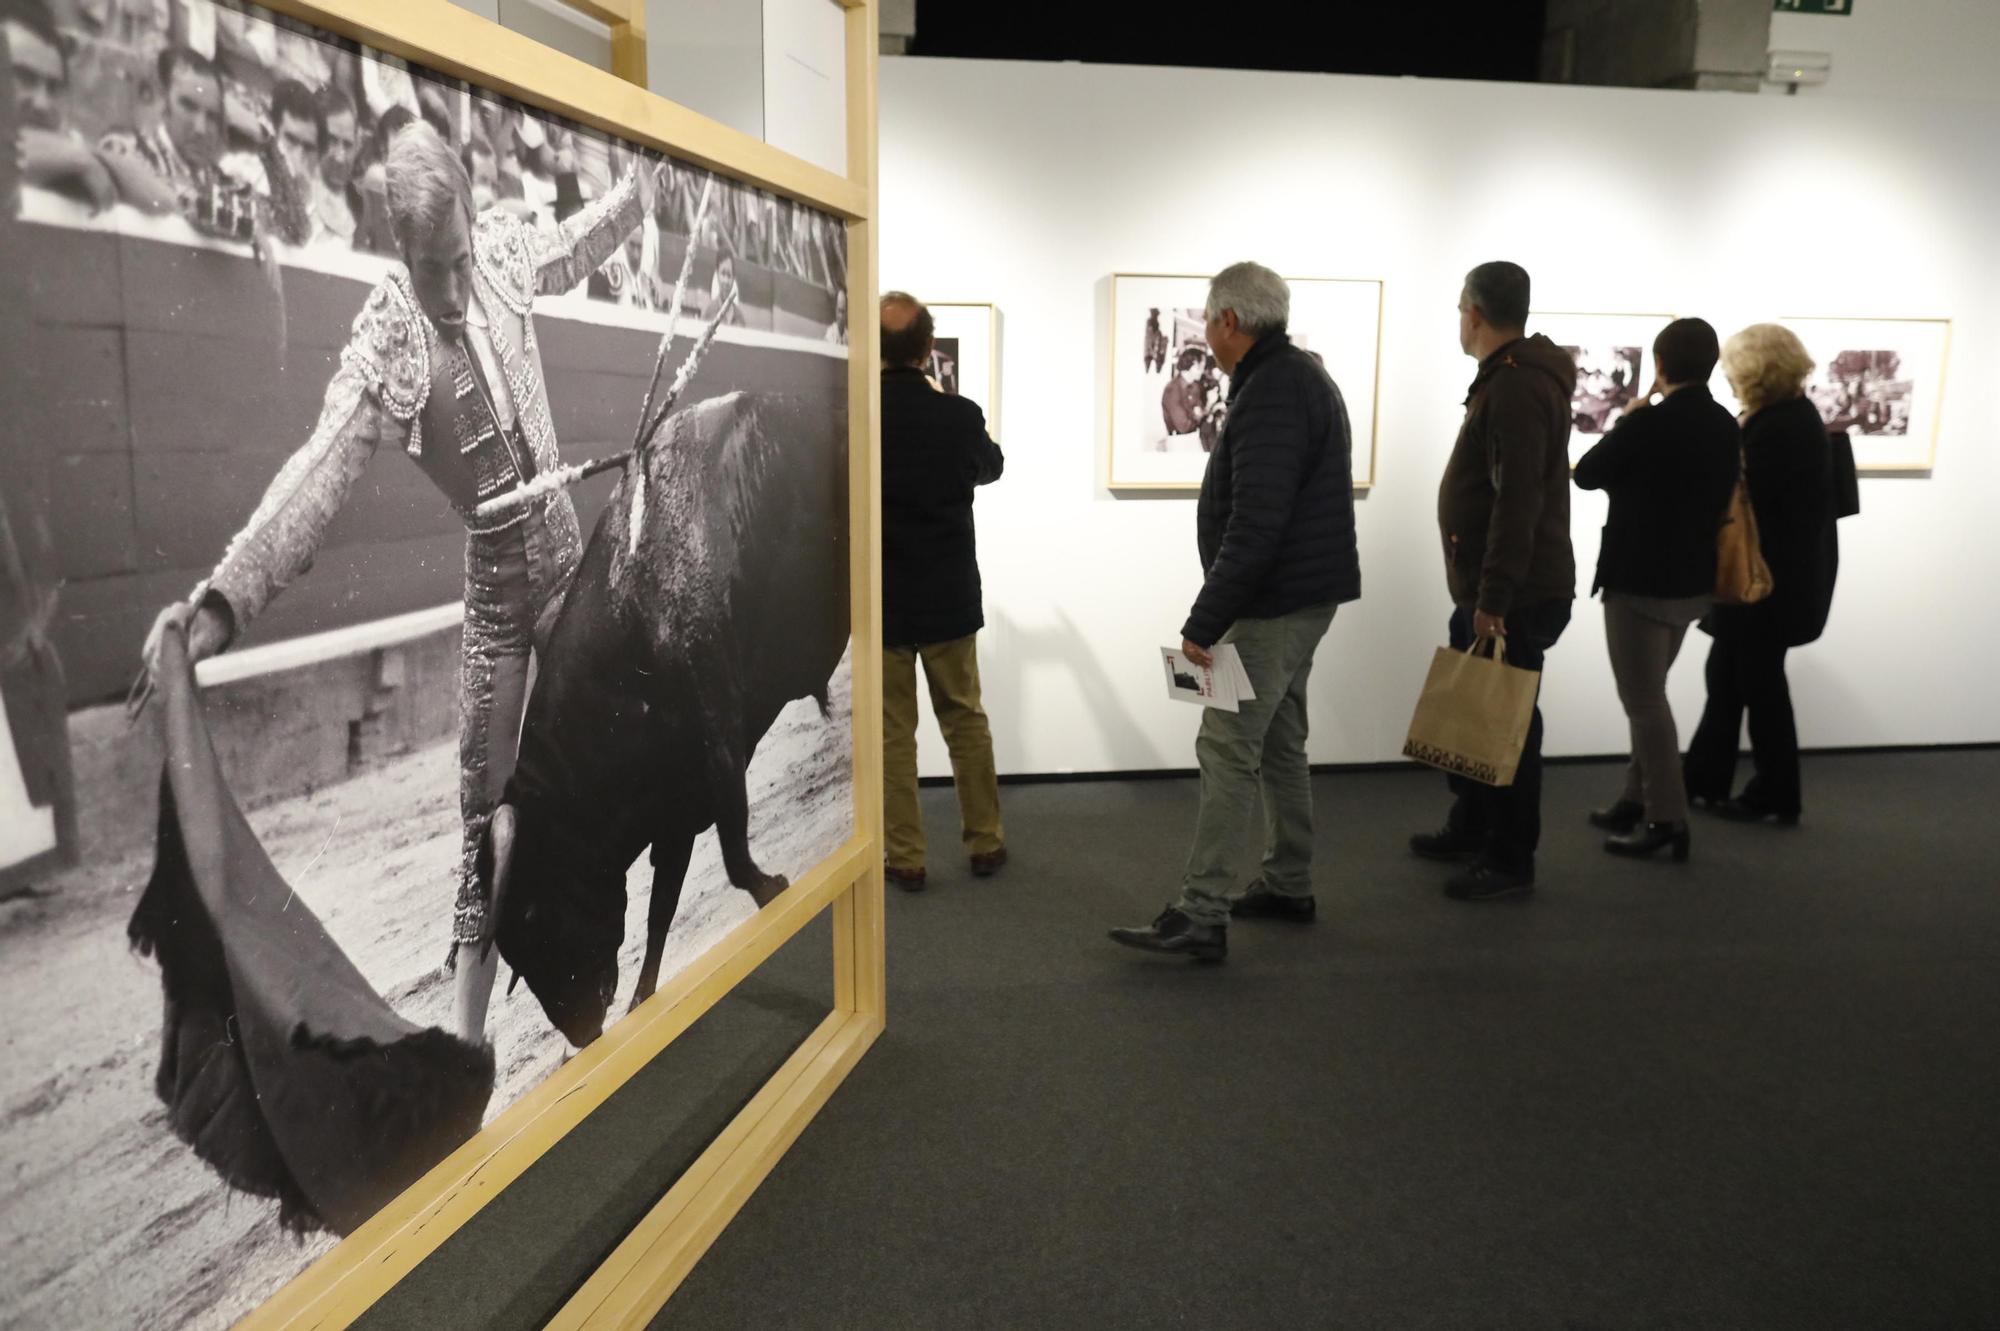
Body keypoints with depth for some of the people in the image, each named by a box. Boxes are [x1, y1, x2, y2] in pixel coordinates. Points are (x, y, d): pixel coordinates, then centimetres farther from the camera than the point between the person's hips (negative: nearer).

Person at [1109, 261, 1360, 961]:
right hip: (1302, 597, 11)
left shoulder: (1271, 394, -18)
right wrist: (1217, 612, 17)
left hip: (1275, 605, -11)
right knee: (1278, 740, 17)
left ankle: (1201, 916, -6)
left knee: (1227, 749, -9)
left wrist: (1203, 623, -23)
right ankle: (1289, 885, 28)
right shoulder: (1302, 377, 16)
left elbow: (1255, 527, -27)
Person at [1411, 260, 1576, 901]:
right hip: (1488, 588, 11)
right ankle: (1470, 828, 34)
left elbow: (1519, 502, -26)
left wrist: (1494, 598, -26)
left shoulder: (1517, 386, -19)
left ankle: (1510, 861, 10)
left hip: (1516, 596, -11)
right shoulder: (1513, 375, 16)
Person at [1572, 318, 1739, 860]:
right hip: (1693, 580, 8)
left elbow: (1586, 474, -7)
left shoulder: (1647, 423, -19)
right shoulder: (1726, 426, 4)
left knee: (1645, 703, 1)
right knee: (1650, 696, 19)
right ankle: (1638, 800, 26)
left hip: (1641, 582, -8)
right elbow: (1720, 496, 16)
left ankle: (1669, 819, 5)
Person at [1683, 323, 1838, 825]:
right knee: (1727, 674, 15)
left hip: (1769, 576, -10)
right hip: (1786, 571, 10)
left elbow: (1748, 502, -23)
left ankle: (1777, 797, 16)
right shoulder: (1797, 413, 10)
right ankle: (1704, 781, 24)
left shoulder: (1776, 427, -20)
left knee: (1759, 682, 2)